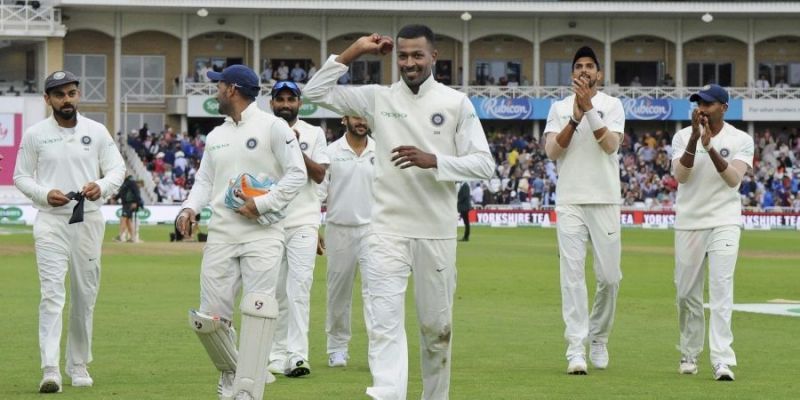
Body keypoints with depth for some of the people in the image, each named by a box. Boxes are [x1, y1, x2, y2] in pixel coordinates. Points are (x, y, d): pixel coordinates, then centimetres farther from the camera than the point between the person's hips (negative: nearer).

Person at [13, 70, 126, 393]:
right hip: (50, 221, -2)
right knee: (52, 294, -13)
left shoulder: (96, 132, 5)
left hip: (89, 220, 2)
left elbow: (117, 169, 5)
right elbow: (21, 176, 5)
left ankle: (78, 365, 23)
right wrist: (44, 194, -14)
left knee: (85, 296, 9)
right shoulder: (35, 135, 2)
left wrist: (102, 187, -17)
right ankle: (50, 370, -20)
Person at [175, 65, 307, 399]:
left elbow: (297, 174, -7)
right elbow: (204, 181, 18)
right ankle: (228, 371, 26)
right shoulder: (215, 136, 17)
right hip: (221, 234, 5)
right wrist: (189, 208, -2)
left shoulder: (272, 127, -2)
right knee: (210, 317, 1)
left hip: (262, 234, -5)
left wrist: (261, 204, -14)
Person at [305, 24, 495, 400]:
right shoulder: (378, 98, 5)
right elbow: (316, 91, 3)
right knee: (386, 323, -13)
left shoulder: (456, 103, 2)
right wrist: (355, 51, -1)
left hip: (437, 232, 0)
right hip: (388, 230, 0)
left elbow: (484, 164, -2)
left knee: (437, 325, 11)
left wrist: (433, 161, -17)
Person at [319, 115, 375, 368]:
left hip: (372, 228, 0)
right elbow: (318, 193, -1)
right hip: (339, 230, 0)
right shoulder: (331, 152, 1)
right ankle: (337, 347, 18)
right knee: (339, 291, 7)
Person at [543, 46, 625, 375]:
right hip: (569, 202, 0)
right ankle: (576, 349, -8)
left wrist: (588, 107, -17)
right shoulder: (559, 108, 10)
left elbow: (611, 145, -11)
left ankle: (598, 338, 22)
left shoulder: (611, 105, 5)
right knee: (572, 275, -6)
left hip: (605, 201, 0)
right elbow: (552, 151, -3)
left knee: (609, 276, 1)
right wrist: (576, 116, -13)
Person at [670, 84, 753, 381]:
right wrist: (695, 138, -22)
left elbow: (733, 179, -14)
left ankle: (722, 360, -20)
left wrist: (710, 147, -24)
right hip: (689, 223, 2)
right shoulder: (683, 137, 3)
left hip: (724, 223, -2)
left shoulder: (741, 140, -1)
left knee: (721, 287, -14)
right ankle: (689, 354, 23)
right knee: (687, 292, 6)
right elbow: (681, 175, -11)